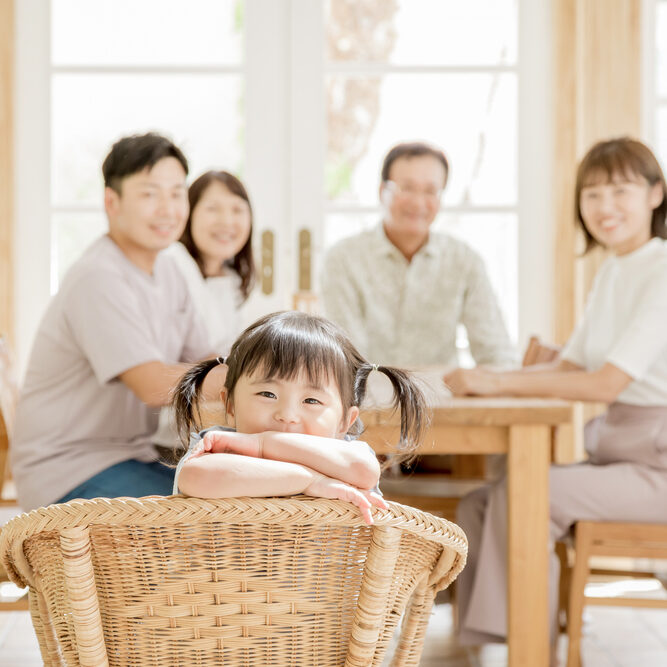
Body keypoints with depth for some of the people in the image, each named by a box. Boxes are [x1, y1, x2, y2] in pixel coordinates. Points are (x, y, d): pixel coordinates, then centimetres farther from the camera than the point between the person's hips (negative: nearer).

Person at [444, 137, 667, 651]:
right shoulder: (613, 272, 14)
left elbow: (608, 382, -22)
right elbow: (570, 366, 12)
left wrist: (500, 383, -21)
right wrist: (487, 380, -6)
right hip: (617, 451, 8)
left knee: (521, 496, -24)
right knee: (477, 505, -6)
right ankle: (484, 645, -4)